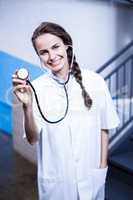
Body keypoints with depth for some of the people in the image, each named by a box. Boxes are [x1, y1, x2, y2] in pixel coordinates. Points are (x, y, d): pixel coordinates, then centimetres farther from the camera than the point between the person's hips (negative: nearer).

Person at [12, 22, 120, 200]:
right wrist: (27, 106, -27)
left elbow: (103, 127, -1)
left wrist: (103, 166, 1)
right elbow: (32, 139, -12)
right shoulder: (36, 88, -12)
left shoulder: (95, 81, -11)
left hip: (91, 175, 1)